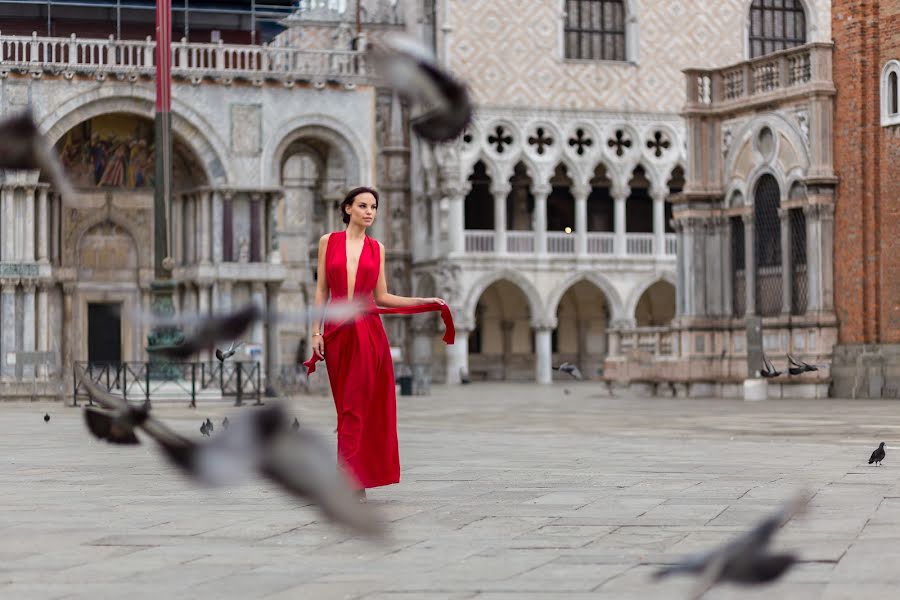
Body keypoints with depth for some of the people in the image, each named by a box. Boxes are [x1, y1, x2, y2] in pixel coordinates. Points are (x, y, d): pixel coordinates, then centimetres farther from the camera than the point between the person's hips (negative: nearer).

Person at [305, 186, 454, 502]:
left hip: (367, 330, 0)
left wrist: (426, 302, 5)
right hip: (336, 332, 0)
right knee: (347, 405, 3)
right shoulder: (329, 241, 6)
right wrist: (316, 330, -1)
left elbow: (381, 296, 9)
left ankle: (350, 480, -4)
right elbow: (321, 290, 6)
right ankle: (355, 479, 7)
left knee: (358, 405, -4)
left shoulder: (377, 248, 9)